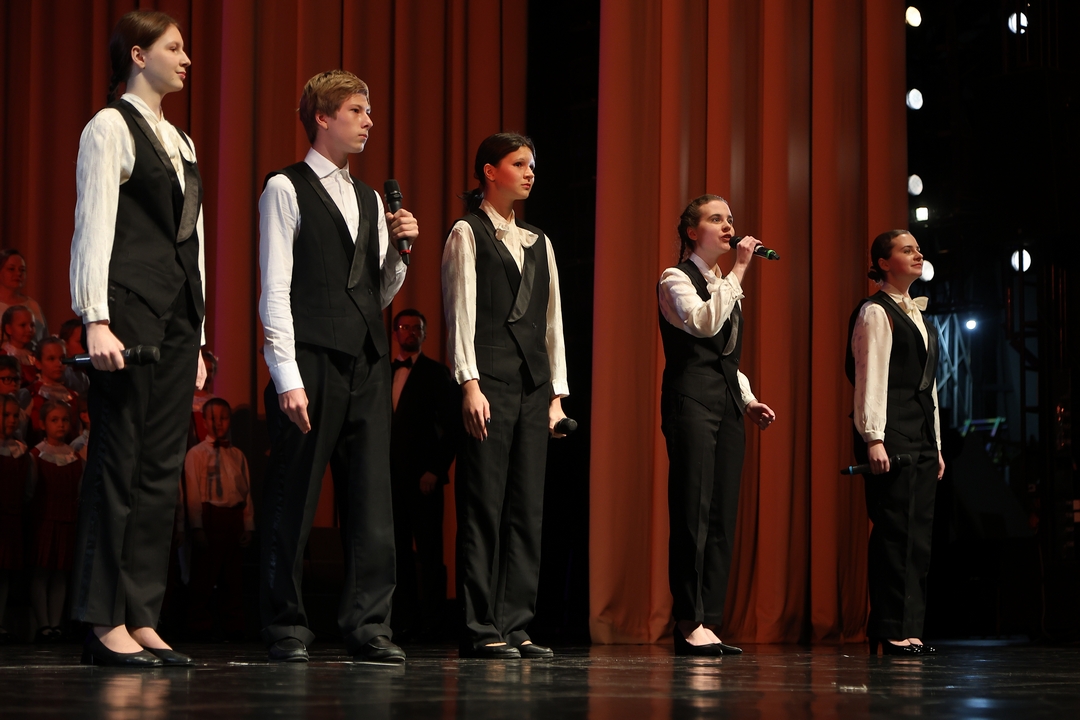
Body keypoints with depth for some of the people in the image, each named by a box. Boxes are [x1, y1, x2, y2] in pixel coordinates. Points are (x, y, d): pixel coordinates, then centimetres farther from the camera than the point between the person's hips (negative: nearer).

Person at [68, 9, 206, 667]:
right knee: (119, 461, -7)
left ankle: (142, 619, 8)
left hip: (178, 318, 8)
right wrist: (96, 321, -18)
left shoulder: (181, 143, 21)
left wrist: (197, 338, 18)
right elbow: (94, 226, -10)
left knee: (163, 467, 5)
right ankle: (105, 625, -4)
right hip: (130, 312, -8)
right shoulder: (111, 128, -2)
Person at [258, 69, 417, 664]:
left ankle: (368, 626, 6)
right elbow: (275, 290, -6)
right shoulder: (286, 189, 0)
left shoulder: (370, 200, 20)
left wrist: (400, 247, 5)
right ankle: (286, 629, 7)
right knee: (292, 502, -1)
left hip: (367, 367, 6)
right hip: (311, 362, -6)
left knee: (372, 501, 2)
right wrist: (288, 377, -14)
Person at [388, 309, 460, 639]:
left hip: (422, 475, -4)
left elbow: (453, 427, -2)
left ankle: (430, 623, -5)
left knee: (429, 552, -6)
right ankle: (405, 621, 5)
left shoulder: (437, 373, 3)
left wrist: (435, 470, -10)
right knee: (398, 551, 3)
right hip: (390, 475, 5)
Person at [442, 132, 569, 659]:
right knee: (483, 507, -6)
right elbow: (462, 311, -6)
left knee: (528, 510, 4)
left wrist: (557, 393, 11)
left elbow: (552, 320, 18)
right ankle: (480, 630, -4)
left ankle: (515, 626, 7)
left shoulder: (539, 243, 20)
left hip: (534, 386, 6)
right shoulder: (468, 234, 2)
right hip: (489, 383, -6)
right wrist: (469, 384, -15)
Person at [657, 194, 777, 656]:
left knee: (723, 516, 3)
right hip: (691, 400, -8)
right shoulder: (676, 280, -2)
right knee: (693, 512, -12)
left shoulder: (724, 287, 23)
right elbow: (704, 322, -21)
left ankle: (709, 623, 5)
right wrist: (738, 271, -17)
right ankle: (689, 624, -11)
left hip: (727, 406, 8)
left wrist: (749, 401, 13)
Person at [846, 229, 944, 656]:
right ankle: (889, 632, -8)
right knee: (894, 529, -10)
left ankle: (908, 629, 8)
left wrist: (936, 445, 20)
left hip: (921, 434, 9)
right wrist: (873, 439, -20)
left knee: (919, 530, 5)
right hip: (891, 434, -9)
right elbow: (870, 377, -12)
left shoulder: (916, 314, 22)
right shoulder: (876, 312, -4)